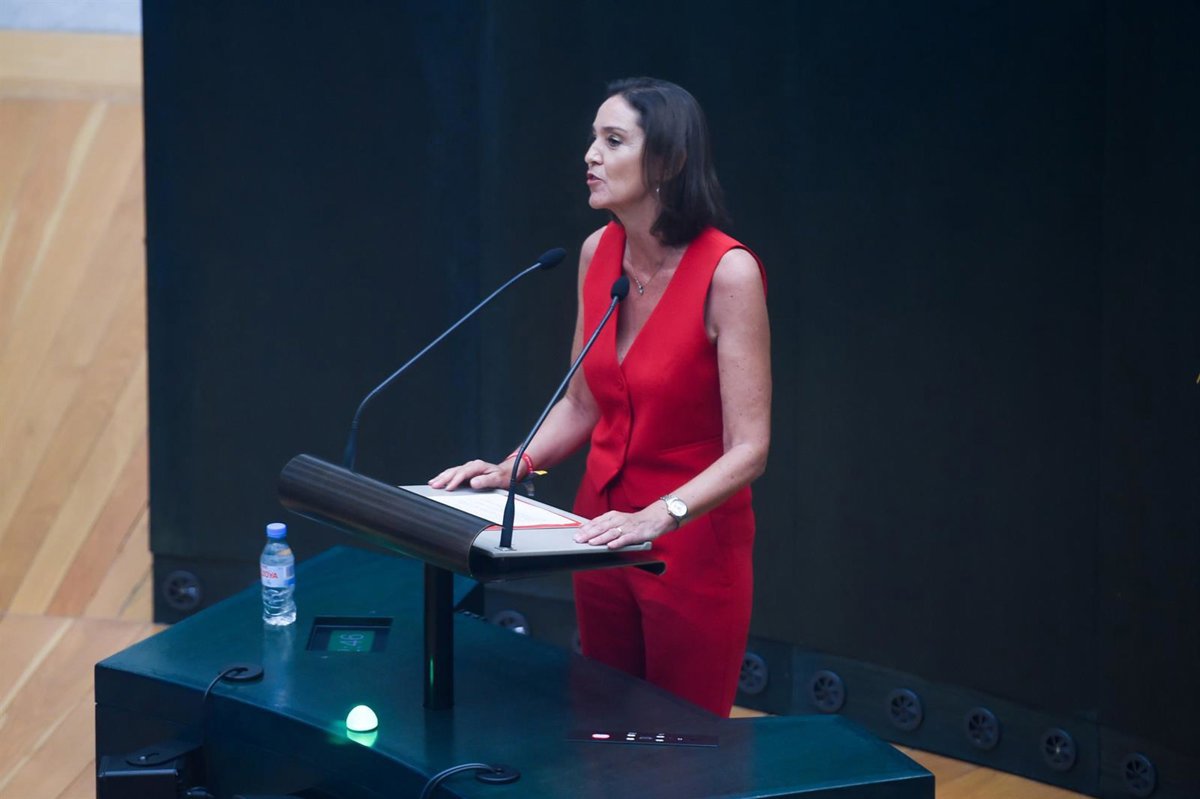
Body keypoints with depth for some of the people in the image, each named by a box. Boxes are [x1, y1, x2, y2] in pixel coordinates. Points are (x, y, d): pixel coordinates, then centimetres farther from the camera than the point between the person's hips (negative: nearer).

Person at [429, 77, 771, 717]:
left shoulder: (727, 272, -20)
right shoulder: (599, 254, 0)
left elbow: (747, 450, -22)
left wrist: (659, 517, -34)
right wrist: (511, 468, -3)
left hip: (694, 545, -6)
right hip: (603, 531, 6)